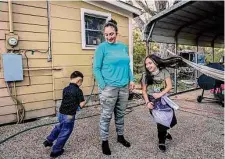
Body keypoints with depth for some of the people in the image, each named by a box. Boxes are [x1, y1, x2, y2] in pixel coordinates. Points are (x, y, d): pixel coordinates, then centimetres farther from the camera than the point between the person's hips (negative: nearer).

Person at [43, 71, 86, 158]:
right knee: (65, 133, 12)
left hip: (61, 114, 7)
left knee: (60, 127, 33)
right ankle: (55, 151, 25)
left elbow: (66, 100, 12)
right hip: (69, 116, -7)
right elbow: (81, 105, -13)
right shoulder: (78, 91, -15)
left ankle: (49, 141, 43)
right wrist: (83, 102, 7)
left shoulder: (65, 89, 4)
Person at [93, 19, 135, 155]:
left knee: (121, 114, 17)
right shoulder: (102, 47, -5)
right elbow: (96, 68, -7)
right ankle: (104, 141, 22)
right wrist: (103, 86, -15)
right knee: (106, 116, 4)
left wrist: (131, 80, 7)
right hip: (109, 88, -5)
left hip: (124, 87, 5)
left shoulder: (124, 47, 11)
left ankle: (120, 136, 36)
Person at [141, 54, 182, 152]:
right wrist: (147, 102, -9)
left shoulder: (164, 72, -4)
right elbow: (144, 91, 1)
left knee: (172, 121, 4)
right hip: (153, 101, -2)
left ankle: (164, 132, 39)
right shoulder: (145, 76, -3)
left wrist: (160, 94, -20)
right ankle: (161, 141, 9)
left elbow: (169, 86, -8)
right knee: (161, 120, -17)